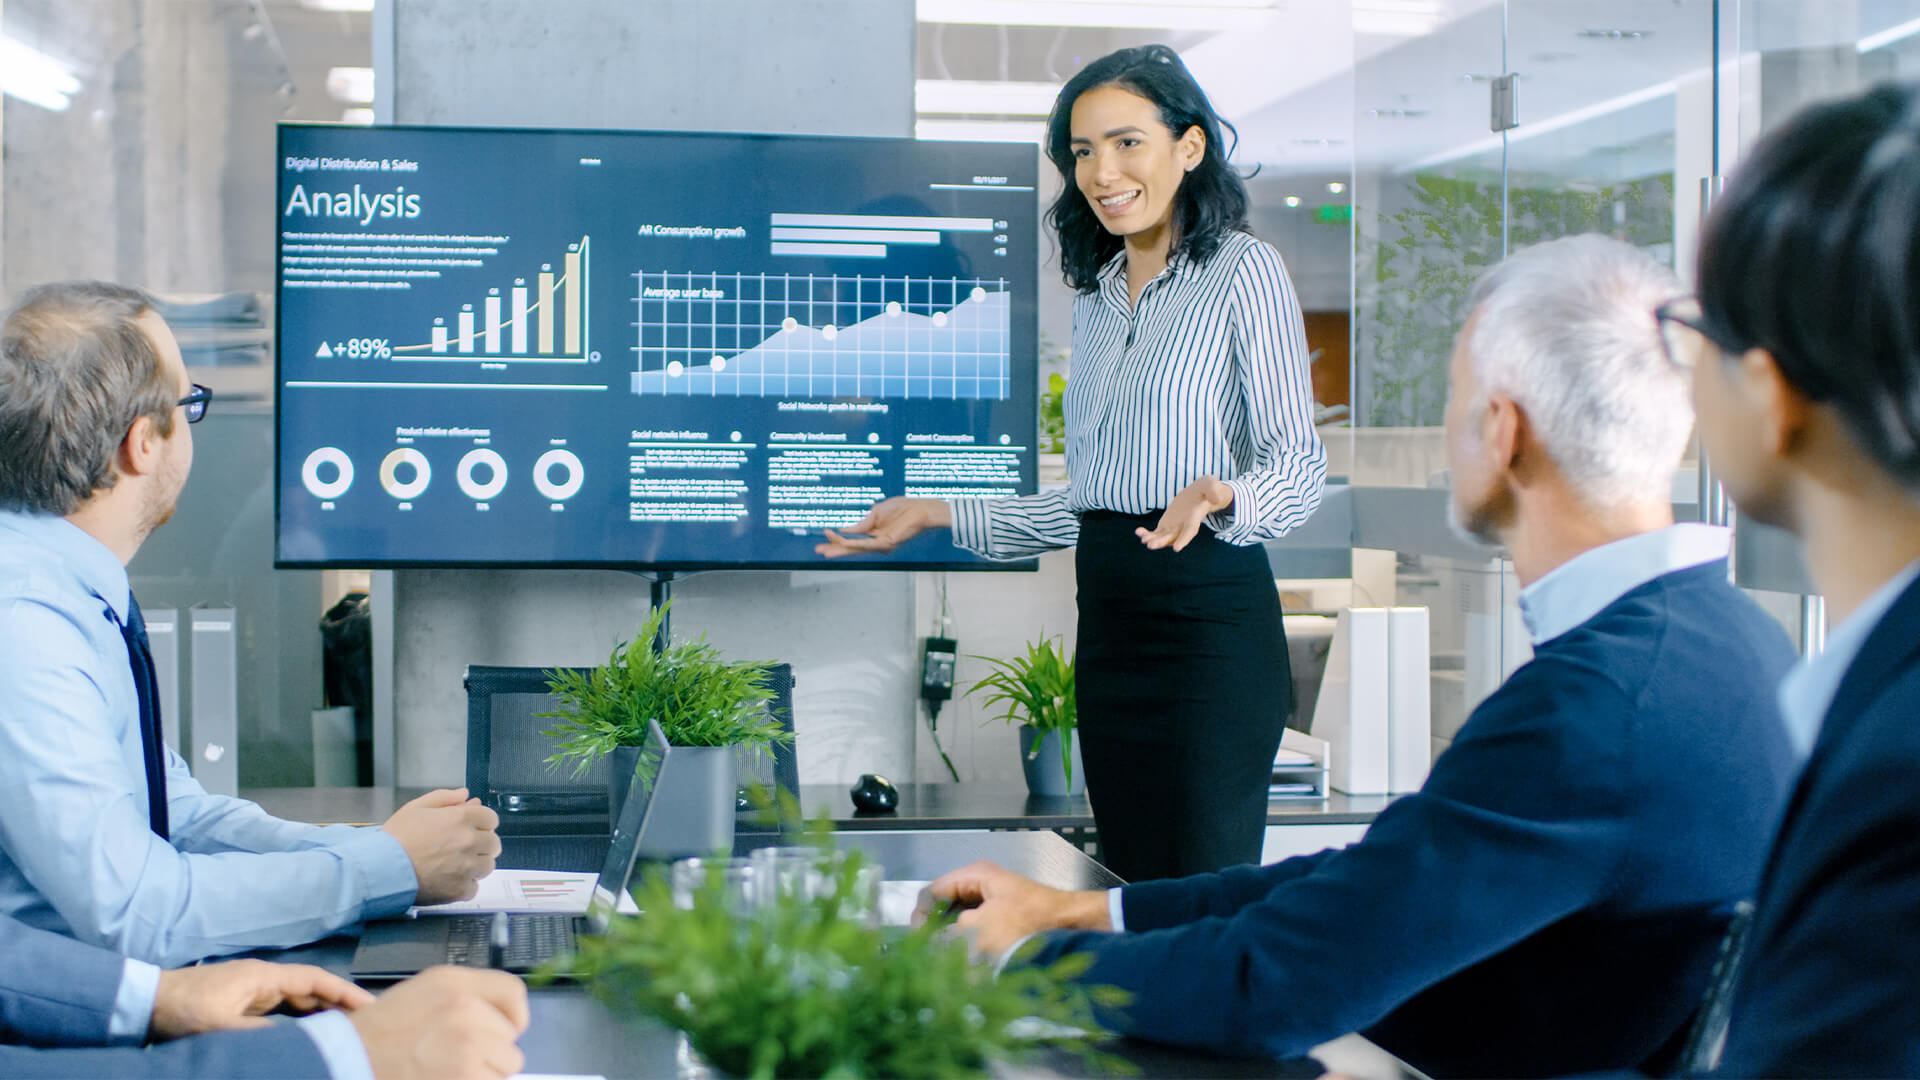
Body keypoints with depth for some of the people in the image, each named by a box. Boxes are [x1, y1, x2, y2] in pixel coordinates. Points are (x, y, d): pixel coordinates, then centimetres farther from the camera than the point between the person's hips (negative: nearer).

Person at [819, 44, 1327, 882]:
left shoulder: (1242, 270, -3)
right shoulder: (1097, 297, 18)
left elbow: (1298, 458, -9)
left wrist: (1219, 497, -30)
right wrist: (936, 515, 17)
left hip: (1210, 618, -7)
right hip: (1108, 620, 7)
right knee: (1131, 887, 5)